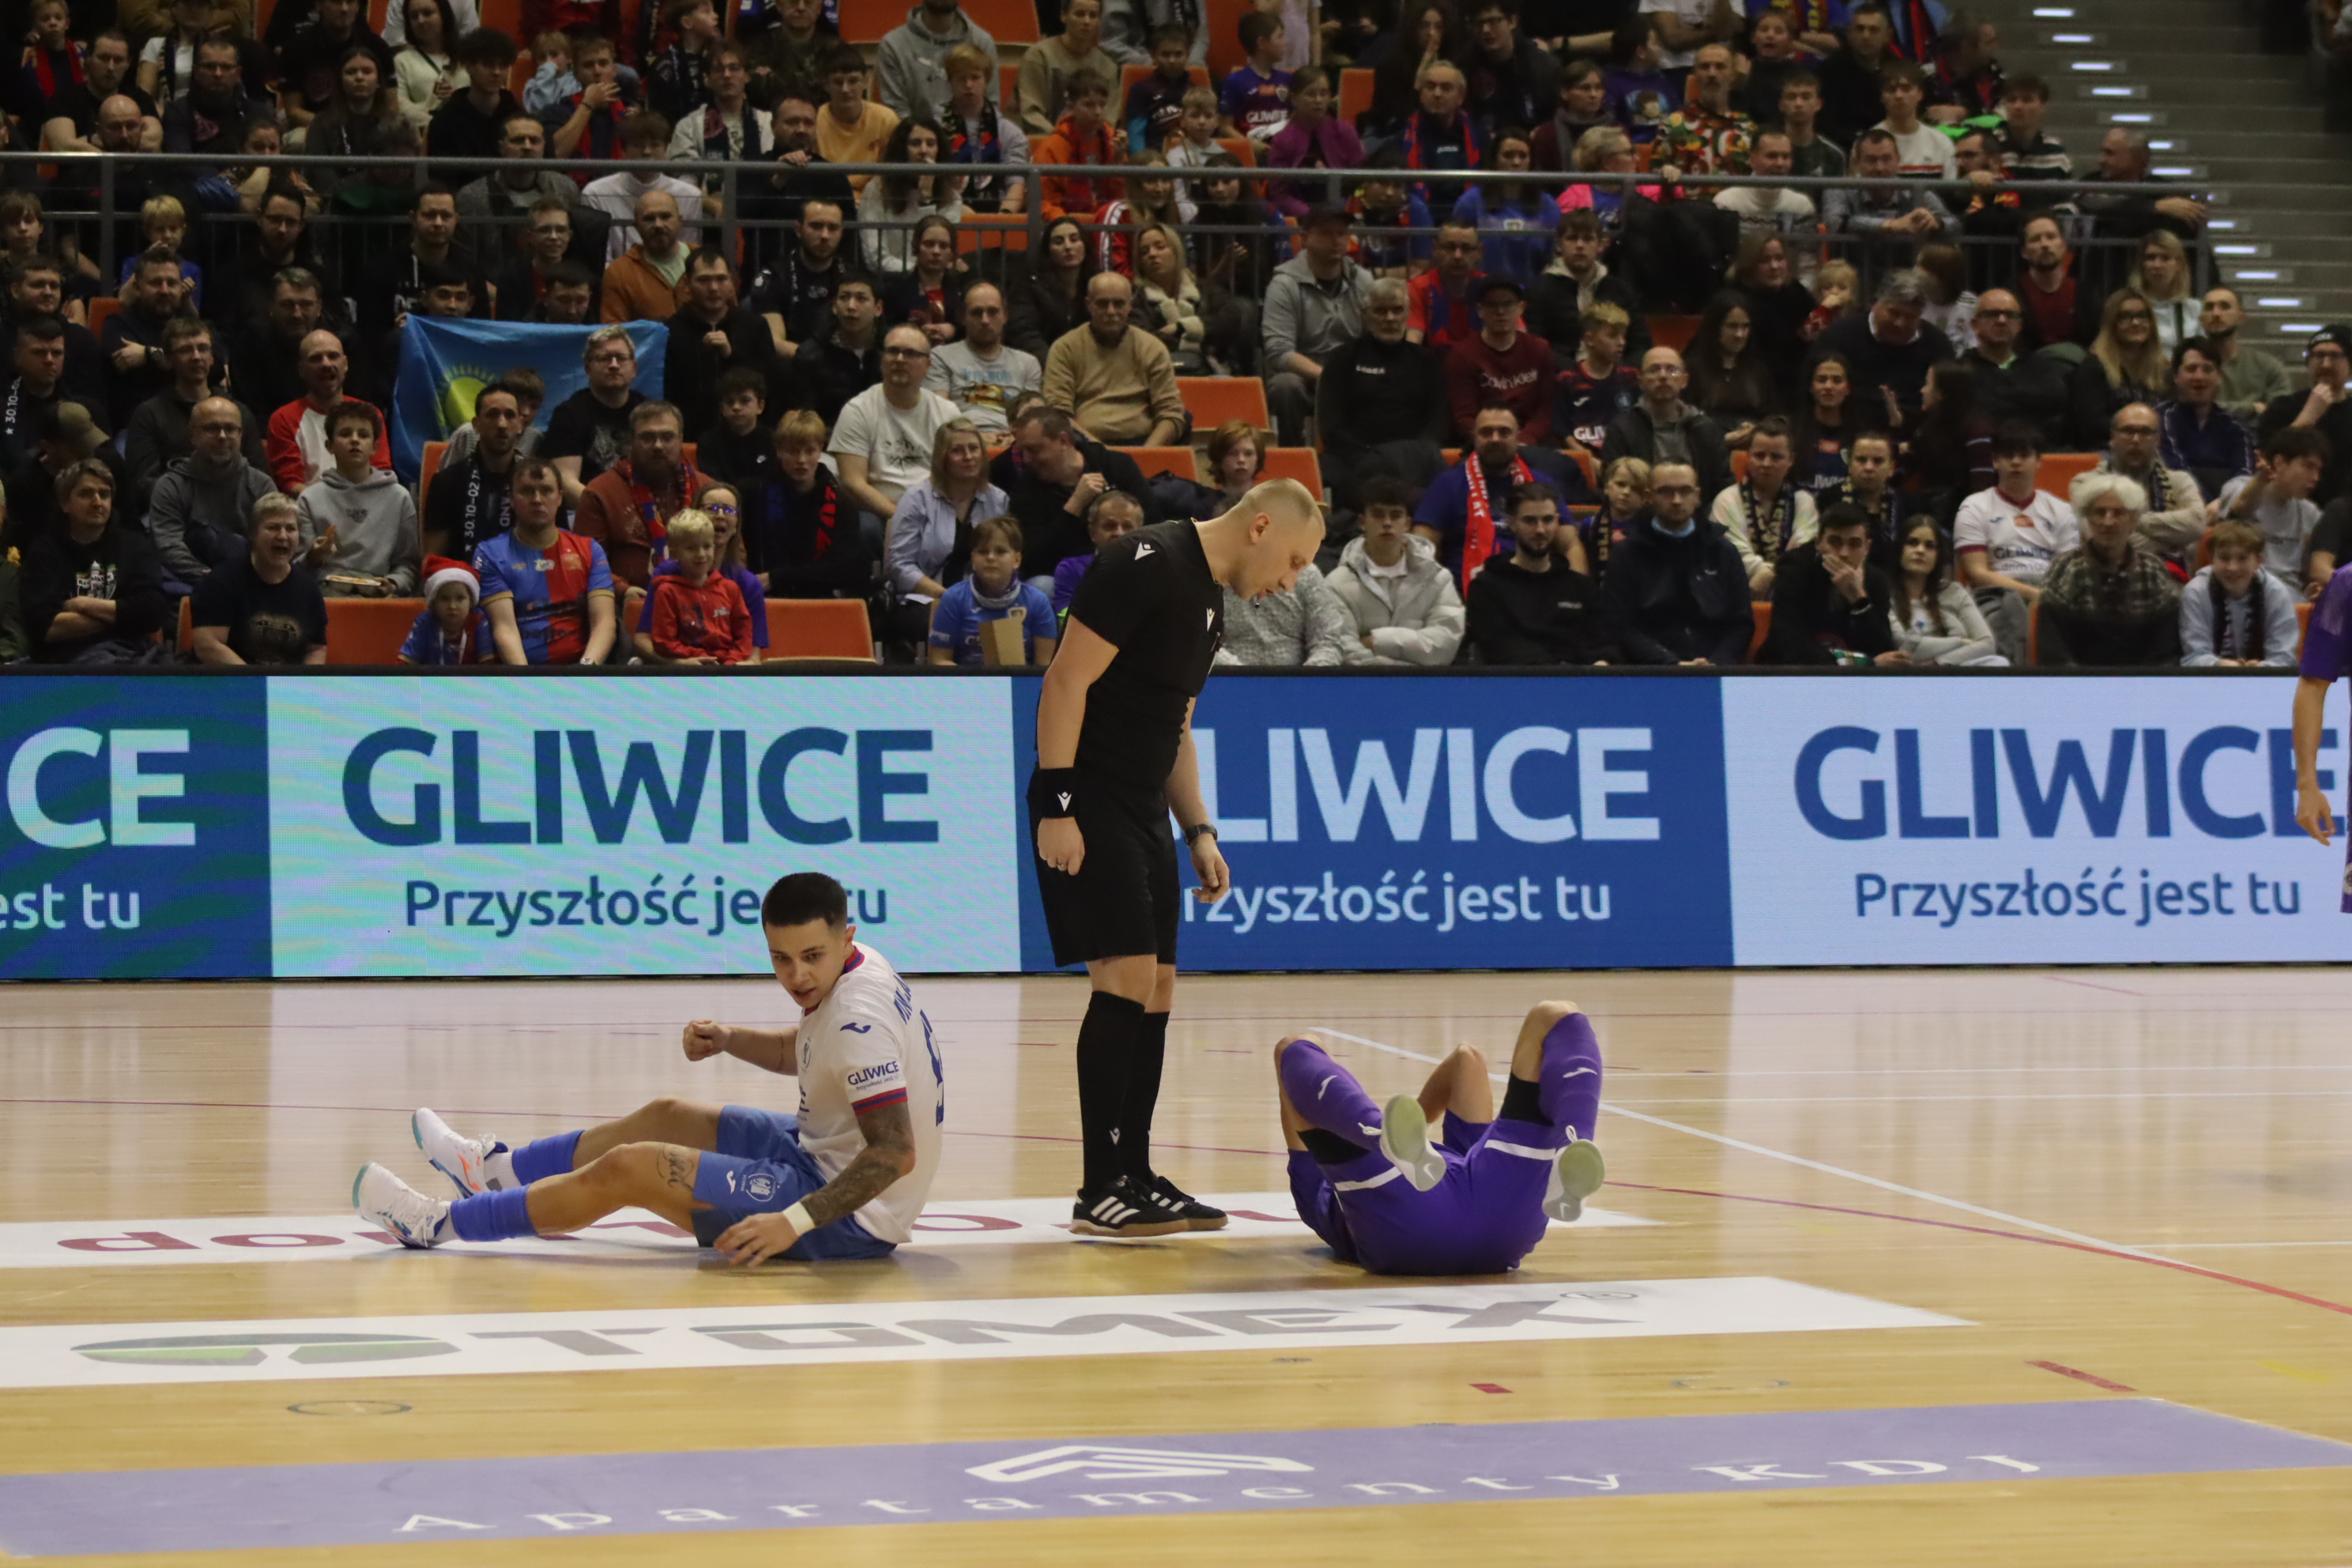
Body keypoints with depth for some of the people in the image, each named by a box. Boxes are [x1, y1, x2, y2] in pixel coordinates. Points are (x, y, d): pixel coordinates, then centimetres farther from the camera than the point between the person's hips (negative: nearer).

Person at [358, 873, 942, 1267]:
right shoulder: (845, 976, 1)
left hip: (848, 1218, -10)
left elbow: (896, 1153, -34)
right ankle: (497, 1169, 44)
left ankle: (440, 1225, 6)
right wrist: (729, 1040, 3)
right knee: (666, 1118, 23)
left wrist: (795, 1222, -37)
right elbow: (796, 1052, 22)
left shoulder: (859, 1019, -28)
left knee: (630, 1168, -9)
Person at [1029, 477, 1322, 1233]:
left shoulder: (1209, 602, 17)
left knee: (1154, 991, 9)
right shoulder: (1146, 565, -13)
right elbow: (1067, 682, -18)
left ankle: (1135, 1177, 16)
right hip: (1088, 805, -10)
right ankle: (1099, 1191, -9)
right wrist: (1057, 807, -22)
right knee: (1125, 979, -13)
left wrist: (1199, 832, 18)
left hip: (1143, 812, 10)